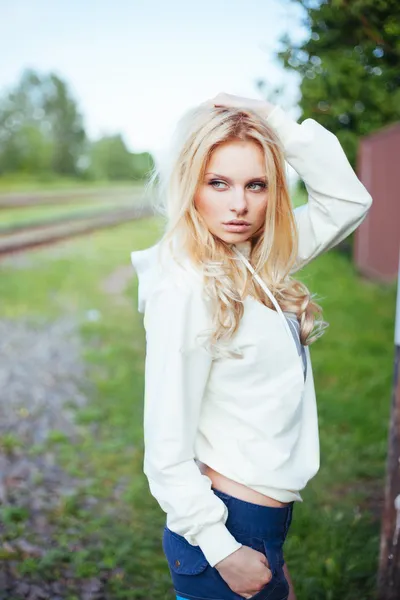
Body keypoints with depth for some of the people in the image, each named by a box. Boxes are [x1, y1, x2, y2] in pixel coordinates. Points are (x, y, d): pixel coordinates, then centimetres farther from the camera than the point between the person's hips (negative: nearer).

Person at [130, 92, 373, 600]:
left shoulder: (258, 266, 0)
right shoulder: (185, 290, -23)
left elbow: (348, 200, 3)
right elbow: (167, 450, -22)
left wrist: (277, 122, -8)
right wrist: (221, 550, -17)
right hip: (225, 523, -8)